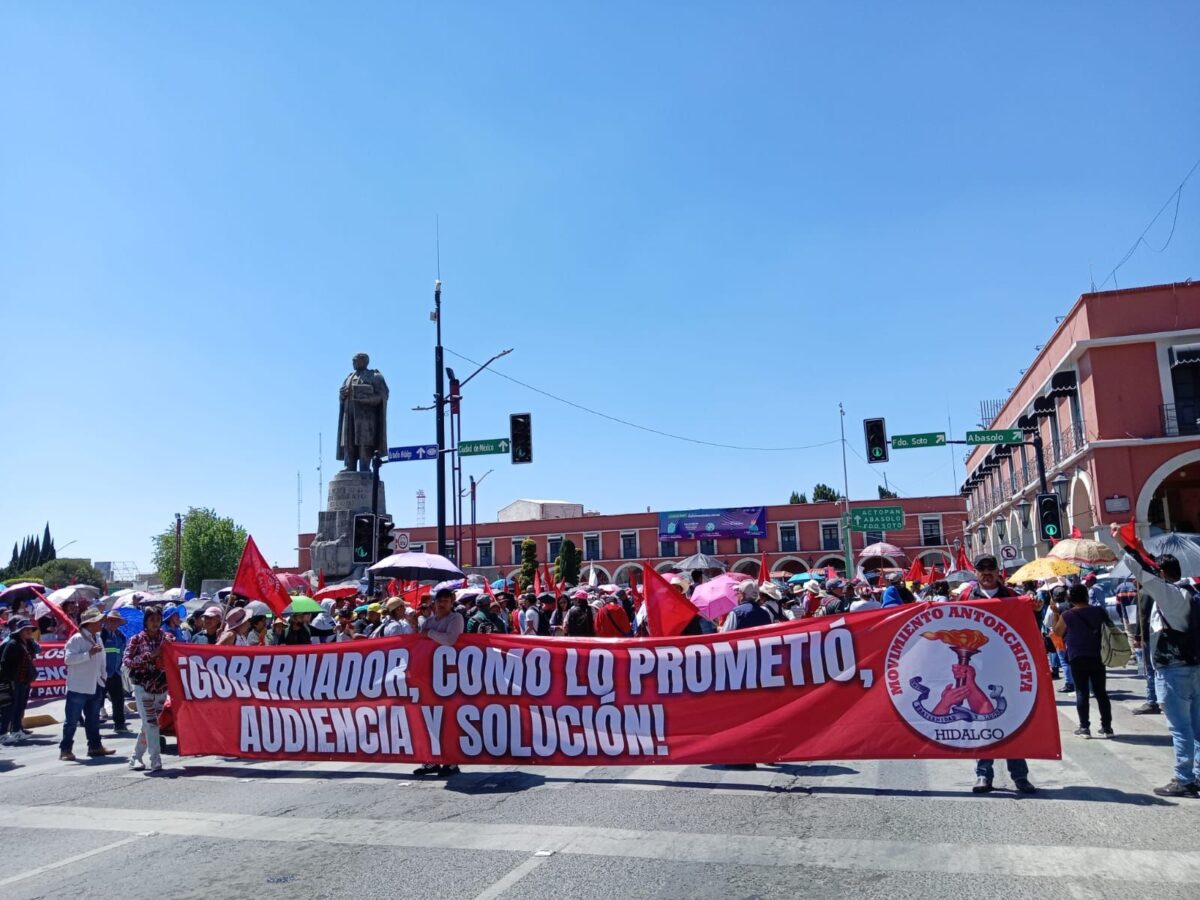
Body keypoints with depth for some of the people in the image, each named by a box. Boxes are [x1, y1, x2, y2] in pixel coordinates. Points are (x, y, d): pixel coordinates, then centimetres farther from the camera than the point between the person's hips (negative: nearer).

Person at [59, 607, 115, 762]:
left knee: (93, 719, 14)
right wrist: (89, 653, -27)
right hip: (78, 686, -8)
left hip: (95, 686, 8)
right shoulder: (76, 639, -13)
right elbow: (68, 658, -23)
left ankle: (95, 746, 22)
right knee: (72, 720, -2)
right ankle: (65, 749, 5)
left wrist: (103, 676, 15)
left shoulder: (97, 638, 13)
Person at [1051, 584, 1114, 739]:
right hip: (1097, 657, 3)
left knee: (1082, 692, 3)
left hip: (1077, 658, -3)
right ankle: (1106, 727, 14)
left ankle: (1084, 727, 3)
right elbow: (1110, 628, 12)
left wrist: (1054, 613, 12)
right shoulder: (1099, 611, -1)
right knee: (1101, 692, 10)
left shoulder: (1067, 615, -10)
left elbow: (1058, 632, 5)